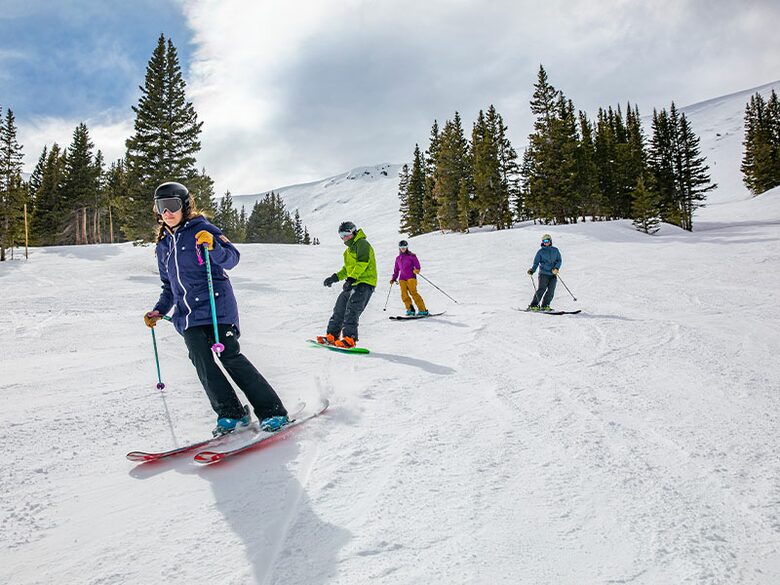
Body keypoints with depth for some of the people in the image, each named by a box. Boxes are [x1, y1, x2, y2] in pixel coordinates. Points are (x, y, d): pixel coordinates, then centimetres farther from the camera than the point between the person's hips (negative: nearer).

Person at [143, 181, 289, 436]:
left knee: (230, 356, -14)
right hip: (188, 316, 6)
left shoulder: (202, 229, 2)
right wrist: (159, 311, 18)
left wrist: (213, 247, -25)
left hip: (217, 306, -6)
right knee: (202, 362, -11)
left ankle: (272, 411, -9)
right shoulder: (163, 246, 21)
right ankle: (231, 414, -2)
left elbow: (232, 258, -7)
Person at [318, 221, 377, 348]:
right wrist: (335, 277, 17)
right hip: (353, 284, 10)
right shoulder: (350, 249, 24)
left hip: (365, 282, -10)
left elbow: (362, 263, -21)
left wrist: (351, 279, -30)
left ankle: (349, 339, -24)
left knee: (351, 310, -21)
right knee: (339, 309, 9)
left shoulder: (362, 244, -7)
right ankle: (332, 335, 16)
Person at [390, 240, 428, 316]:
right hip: (402, 278, 5)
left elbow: (417, 264, -2)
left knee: (413, 292, -18)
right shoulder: (398, 258, 22)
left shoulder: (411, 256, 7)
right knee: (404, 294, -11)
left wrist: (417, 269, -22)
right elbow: (396, 270, 28)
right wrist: (393, 279, 22)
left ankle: (423, 310, -17)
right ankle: (410, 309, -5)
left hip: (411, 277, -5)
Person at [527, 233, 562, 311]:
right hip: (544, 273, -3)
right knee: (542, 289, -15)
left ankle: (545, 306, 3)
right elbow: (536, 263, 6)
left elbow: (559, 260, 13)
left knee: (551, 291, -7)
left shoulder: (555, 250, 14)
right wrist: (532, 270, -11)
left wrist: (556, 268, -6)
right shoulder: (541, 251, 7)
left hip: (553, 274, 3)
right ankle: (533, 305, -11)